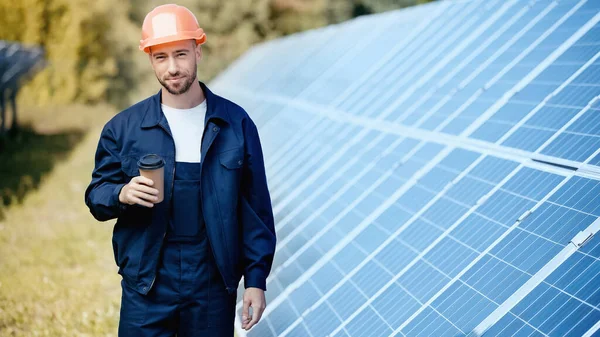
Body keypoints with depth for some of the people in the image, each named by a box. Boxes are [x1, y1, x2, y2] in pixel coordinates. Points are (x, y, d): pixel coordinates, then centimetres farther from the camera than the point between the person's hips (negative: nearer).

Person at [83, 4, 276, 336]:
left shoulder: (236, 123, 0)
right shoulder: (123, 126, 0)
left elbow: (255, 208, 2)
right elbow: (95, 194, 5)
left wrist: (256, 279, -1)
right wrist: (122, 194, -18)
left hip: (213, 289, 0)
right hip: (145, 287, 0)